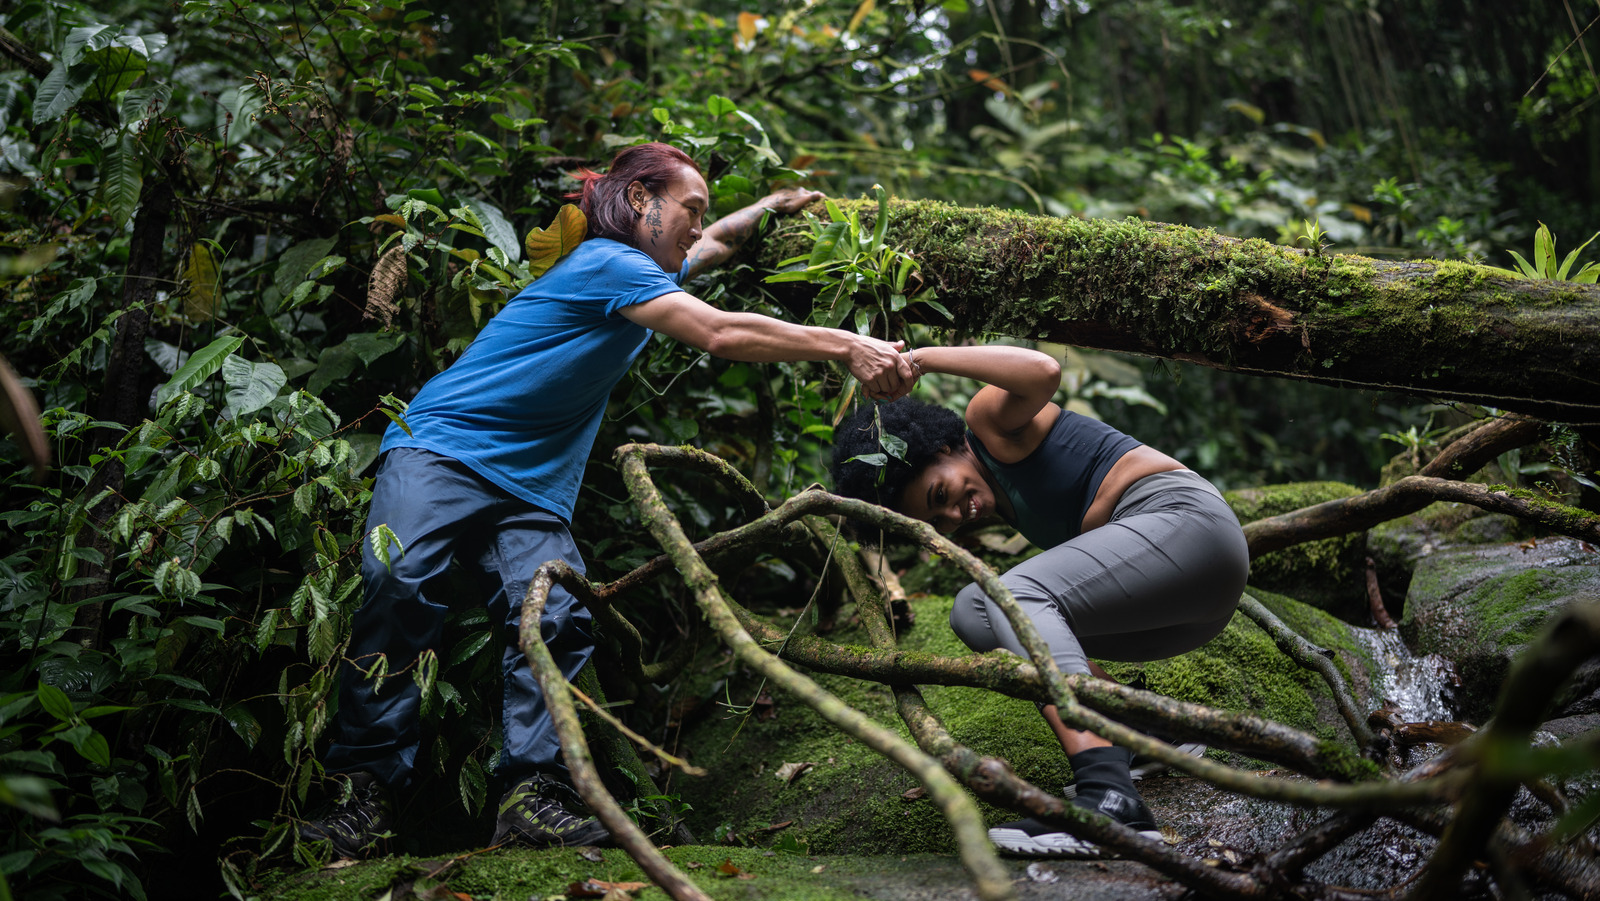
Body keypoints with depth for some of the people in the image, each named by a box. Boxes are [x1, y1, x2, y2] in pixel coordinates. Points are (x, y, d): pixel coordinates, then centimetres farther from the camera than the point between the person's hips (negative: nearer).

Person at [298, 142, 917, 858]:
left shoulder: (645, 269, 18)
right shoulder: (606, 263, -12)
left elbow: (715, 243, 43)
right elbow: (722, 335, -21)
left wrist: (774, 204, 49)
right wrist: (845, 346, -22)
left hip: (532, 487, 8)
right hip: (443, 446, -8)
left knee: (555, 618, -18)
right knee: (402, 586, -29)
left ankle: (532, 797, -20)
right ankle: (364, 793, -24)